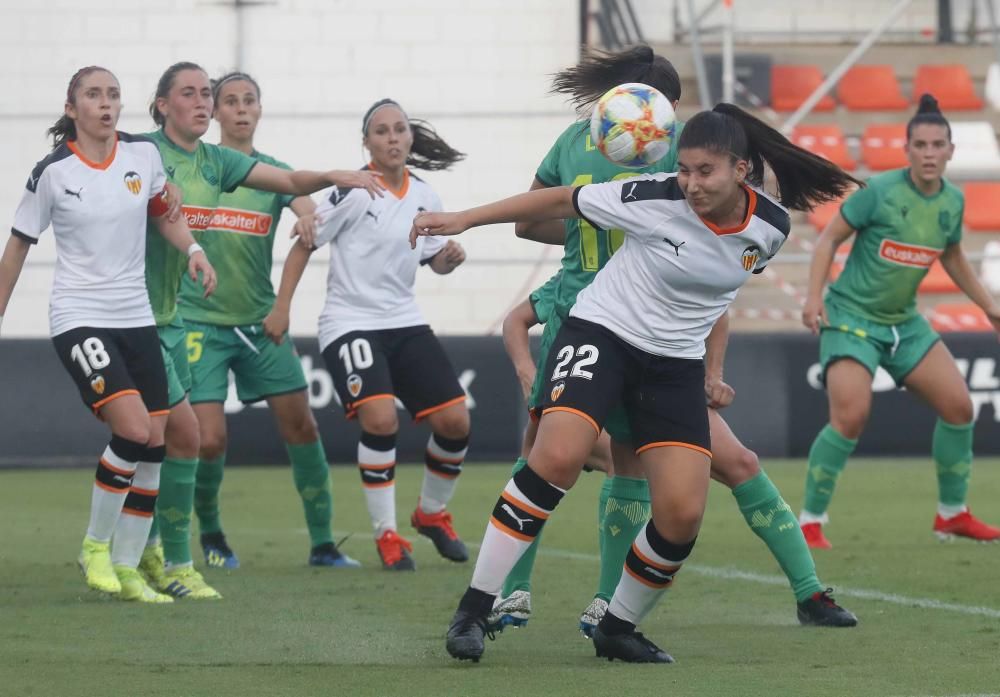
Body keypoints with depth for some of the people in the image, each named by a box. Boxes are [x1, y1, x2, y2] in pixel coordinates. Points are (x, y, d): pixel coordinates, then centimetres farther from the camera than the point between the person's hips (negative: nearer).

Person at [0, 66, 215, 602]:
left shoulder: (143, 154, 1)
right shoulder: (52, 172, -9)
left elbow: (162, 212, 20)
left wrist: (192, 250, 1)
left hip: (136, 317, 5)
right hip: (79, 317, -5)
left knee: (154, 446, 0)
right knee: (134, 429, -20)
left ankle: (126, 568, 13)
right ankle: (95, 545, 0)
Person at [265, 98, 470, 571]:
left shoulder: (424, 198, 5)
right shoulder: (353, 191, -11)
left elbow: (434, 261, 18)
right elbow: (304, 246, -7)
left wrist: (449, 259, -5)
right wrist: (281, 308, -11)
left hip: (404, 321, 6)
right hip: (350, 322, -6)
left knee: (454, 420, -2)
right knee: (380, 418, -25)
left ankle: (432, 513, 24)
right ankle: (386, 534, -11)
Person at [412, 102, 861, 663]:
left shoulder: (771, 227, -7)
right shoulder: (655, 198, -18)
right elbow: (562, 201, -7)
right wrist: (464, 220, -4)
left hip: (677, 365, 4)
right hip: (602, 335, -4)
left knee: (683, 515, -10)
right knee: (558, 456, -28)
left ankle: (618, 629, 16)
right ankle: (474, 611, -20)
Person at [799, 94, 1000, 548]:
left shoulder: (952, 201, 2)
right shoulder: (880, 191, -16)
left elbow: (952, 258, 21)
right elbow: (830, 237, -9)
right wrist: (814, 295, -18)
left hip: (903, 321, 7)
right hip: (850, 317, -7)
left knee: (958, 405, 3)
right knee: (851, 415, -22)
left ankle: (952, 513, 21)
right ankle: (810, 522, -9)